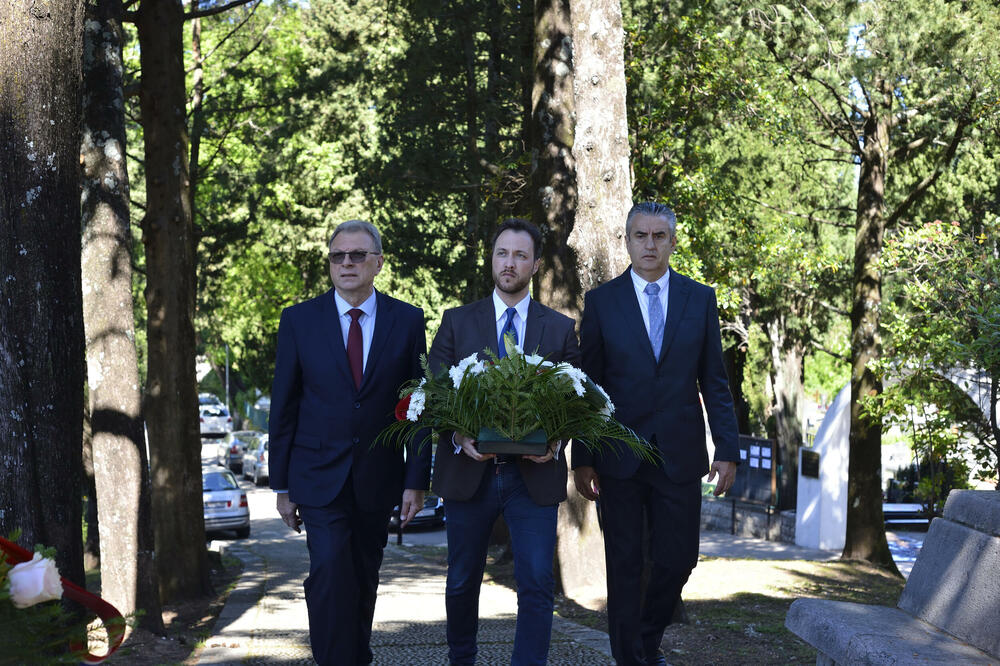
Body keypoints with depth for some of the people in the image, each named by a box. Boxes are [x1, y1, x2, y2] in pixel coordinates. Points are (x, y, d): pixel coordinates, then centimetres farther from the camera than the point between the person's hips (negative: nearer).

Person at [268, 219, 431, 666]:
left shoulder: (407, 320, 1)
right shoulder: (299, 320, 0)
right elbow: (283, 407, 2)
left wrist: (417, 480, -3)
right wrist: (282, 485, 1)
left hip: (378, 478, 2)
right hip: (320, 477, -1)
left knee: (364, 581, 12)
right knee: (329, 577, -14)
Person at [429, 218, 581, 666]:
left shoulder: (561, 329, 8)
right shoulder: (457, 322, 7)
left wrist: (555, 442, -12)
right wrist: (458, 437, -15)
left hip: (533, 475, -1)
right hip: (468, 472, 1)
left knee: (537, 585, -8)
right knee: (462, 582, 13)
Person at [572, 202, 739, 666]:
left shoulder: (700, 298, 6)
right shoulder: (601, 301, 2)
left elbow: (714, 381, 6)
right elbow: (587, 385, 2)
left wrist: (727, 450, 0)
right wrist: (582, 459, -2)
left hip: (679, 454, 2)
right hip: (620, 456, -1)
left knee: (678, 559, 6)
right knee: (624, 566, 3)